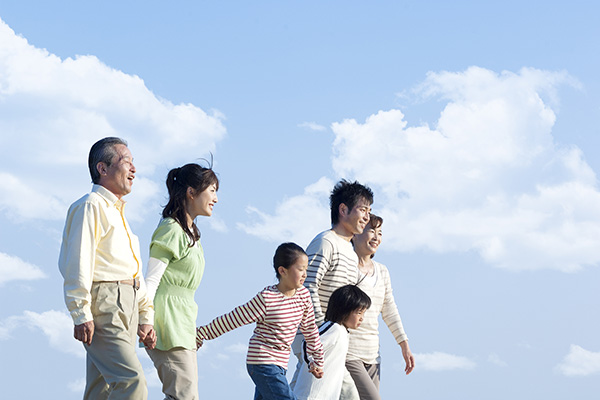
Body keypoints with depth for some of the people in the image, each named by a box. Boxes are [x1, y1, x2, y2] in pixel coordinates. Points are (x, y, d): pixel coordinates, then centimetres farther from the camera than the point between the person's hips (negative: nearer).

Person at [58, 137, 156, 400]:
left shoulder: (118, 214, 28)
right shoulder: (91, 206, -3)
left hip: (125, 309, 9)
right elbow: (77, 264, -12)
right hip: (103, 304, -9)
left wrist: (145, 317, 20)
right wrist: (82, 315, -20)